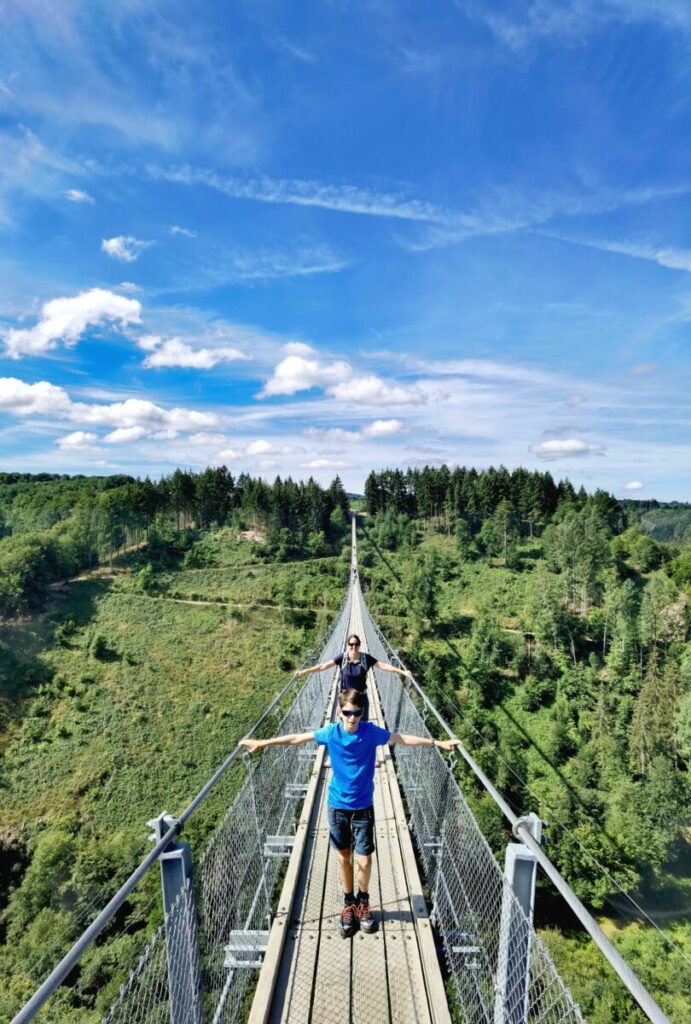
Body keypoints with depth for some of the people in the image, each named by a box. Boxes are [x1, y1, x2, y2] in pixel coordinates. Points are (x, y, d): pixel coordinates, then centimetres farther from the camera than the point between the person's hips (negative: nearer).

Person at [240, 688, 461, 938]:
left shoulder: (371, 732, -16)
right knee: (343, 857, 14)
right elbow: (297, 738, -7)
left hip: (363, 807, -1)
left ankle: (363, 902, 33)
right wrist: (262, 743, -3)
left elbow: (403, 739, -9)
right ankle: (349, 904, 38)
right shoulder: (331, 732, -14)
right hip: (337, 805, 1)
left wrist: (436, 742, -11)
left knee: (364, 861, 3)